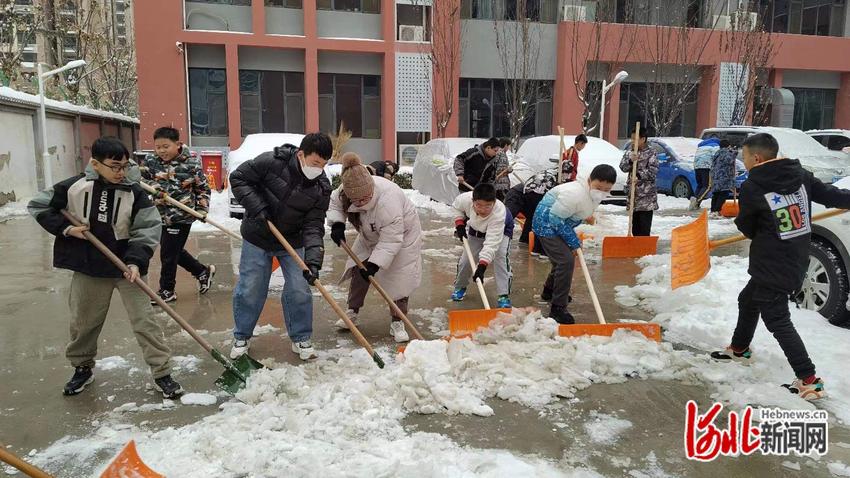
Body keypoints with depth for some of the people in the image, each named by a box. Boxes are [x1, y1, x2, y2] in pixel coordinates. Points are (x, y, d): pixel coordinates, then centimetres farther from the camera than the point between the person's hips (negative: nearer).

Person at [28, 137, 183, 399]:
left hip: (126, 266, -1)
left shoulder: (134, 193, -10)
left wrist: (136, 261, -22)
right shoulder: (74, 187, -8)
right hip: (89, 268, 2)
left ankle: (162, 374, 4)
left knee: (144, 320, -3)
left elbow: (148, 229, -11)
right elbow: (38, 206, 4)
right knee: (83, 321, 16)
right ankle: (82, 368, 39)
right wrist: (65, 228, -9)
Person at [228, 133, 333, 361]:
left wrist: (313, 259, -31)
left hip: (292, 241, 2)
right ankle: (241, 337, 26)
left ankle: (301, 338, 18)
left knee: (299, 290, -2)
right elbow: (238, 178, -11)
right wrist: (257, 207, -23)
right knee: (249, 289, 5)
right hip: (257, 238, -1)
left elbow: (313, 226, -17)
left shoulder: (322, 188, -15)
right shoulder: (271, 162, -22)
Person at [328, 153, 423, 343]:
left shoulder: (387, 198, -44)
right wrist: (337, 224, -16)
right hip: (372, 235, 6)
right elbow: (335, 202, 0)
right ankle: (352, 312, 21)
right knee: (359, 270, 5)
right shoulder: (348, 191, -24)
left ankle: (397, 322, 5)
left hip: (401, 233, -6)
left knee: (399, 278, -8)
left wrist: (375, 263, -39)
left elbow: (391, 239, -39)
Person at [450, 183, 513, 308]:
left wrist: (482, 266, -54)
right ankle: (460, 286, 29)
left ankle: (504, 295, -14)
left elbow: (491, 242, -49)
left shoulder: (498, 212, -45)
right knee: (465, 259, 4)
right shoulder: (465, 199, -36)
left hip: (502, 229, -4)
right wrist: (459, 224, -17)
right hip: (476, 229, 4)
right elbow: (456, 206, -7)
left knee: (501, 258, -22)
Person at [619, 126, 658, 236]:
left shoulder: (651, 153, -4)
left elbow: (653, 171, -12)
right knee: (634, 223, 10)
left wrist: (638, 174, -21)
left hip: (646, 194, -5)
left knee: (644, 226, -7)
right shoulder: (630, 153, 11)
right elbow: (623, 167, -2)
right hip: (633, 193, 5)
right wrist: (630, 161, -20)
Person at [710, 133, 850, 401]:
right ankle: (739, 349, 42)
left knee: (778, 321, -1)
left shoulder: (751, 188, -16)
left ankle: (809, 380, 0)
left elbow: (747, 228, -4)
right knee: (748, 300, 24)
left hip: (773, 266, -8)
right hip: (796, 261, 8)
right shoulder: (800, 175, -1)